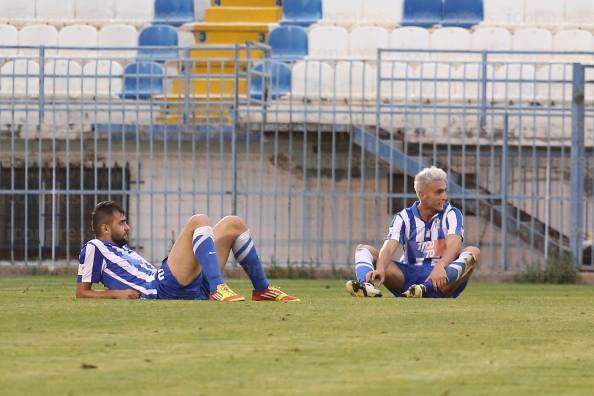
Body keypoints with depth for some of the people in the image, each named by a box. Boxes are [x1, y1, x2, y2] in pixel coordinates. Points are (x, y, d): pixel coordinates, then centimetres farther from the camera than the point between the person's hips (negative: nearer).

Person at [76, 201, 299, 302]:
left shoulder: (123, 250, 33)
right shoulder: (94, 248, 7)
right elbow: (82, 293, 0)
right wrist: (117, 293, -12)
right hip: (162, 291, -9)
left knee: (234, 225, 13)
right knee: (199, 221, -24)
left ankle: (262, 291, 13)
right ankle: (218, 290, -38)